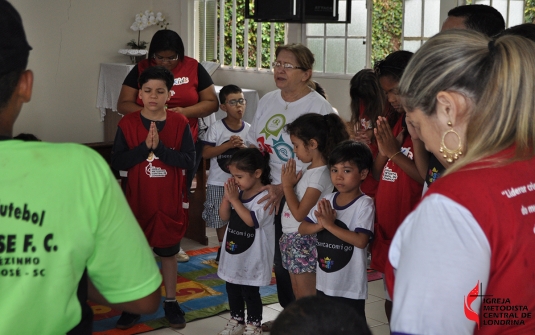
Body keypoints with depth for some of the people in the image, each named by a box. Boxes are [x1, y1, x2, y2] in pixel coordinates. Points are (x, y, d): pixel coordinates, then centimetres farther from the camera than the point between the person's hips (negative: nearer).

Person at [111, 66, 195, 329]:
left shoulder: (180, 123, -5)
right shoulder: (128, 124, -6)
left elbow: (189, 160, -13)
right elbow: (117, 162, -11)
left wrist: (160, 147, -24)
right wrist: (144, 147, -23)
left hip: (169, 201, 0)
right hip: (137, 200, 0)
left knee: (168, 253, 13)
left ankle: (171, 302, 28)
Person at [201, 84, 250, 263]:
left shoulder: (249, 129, 1)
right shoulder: (216, 128, -8)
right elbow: (205, 153, -12)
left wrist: (243, 147, -14)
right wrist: (228, 145, -20)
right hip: (219, 183, -2)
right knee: (221, 218, 10)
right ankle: (223, 249, 29)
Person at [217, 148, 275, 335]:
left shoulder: (265, 196, -19)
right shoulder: (237, 192, 3)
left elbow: (251, 220, -27)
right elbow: (224, 217, 4)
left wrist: (235, 200, -25)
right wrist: (227, 196, -12)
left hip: (252, 256, -8)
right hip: (233, 252, 8)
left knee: (249, 291, 3)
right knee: (232, 288, 17)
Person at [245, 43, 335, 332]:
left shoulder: (319, 108, -13)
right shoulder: (267, 101, 8)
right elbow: (253, 144, 14)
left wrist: (284, 188, -24)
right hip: (270, 195, 6)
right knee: (279, 259, 15)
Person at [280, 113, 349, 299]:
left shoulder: (320, 175, -19)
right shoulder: (311, 169, 8)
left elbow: (300, 213, -21)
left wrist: (287, 185, -13)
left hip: (305, 242, -9)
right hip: (293, 239, 9)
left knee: (307, 298, 0)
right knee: (298, 294, 16)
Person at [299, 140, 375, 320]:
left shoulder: (364, 204, -13)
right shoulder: (326, 201, 4)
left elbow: (361, 241, -24)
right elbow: (302, 229, 4)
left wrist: (329, 225, -24)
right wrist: (320, 225, -17)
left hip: (350, 287, -6)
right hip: (324, 283, 6)